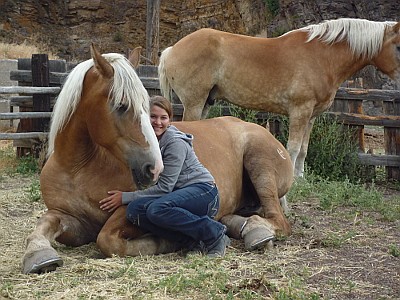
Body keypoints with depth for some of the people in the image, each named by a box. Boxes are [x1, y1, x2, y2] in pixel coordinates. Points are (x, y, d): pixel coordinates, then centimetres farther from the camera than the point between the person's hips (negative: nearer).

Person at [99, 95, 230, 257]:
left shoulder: (176, 143, -15)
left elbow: (164, 187, -17)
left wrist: (125, 197, -14)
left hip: (203, 191, -7)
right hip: (178, 194, 8)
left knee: (157, 209, -33)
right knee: (134, 210, -17)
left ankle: (215, 232, -19)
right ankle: (194, 242, -16)